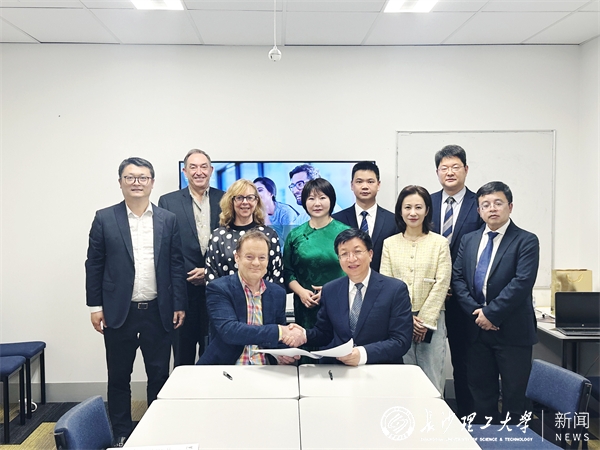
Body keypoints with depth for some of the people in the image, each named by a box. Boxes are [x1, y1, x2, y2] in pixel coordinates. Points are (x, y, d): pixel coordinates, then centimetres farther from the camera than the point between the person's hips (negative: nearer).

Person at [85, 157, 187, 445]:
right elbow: (94, 265, 1)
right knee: (119, 377, 10)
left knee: (159, 375, 9)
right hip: (118, 312, 0)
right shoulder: (105, 218, 1)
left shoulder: (168, 220, 4)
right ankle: (121, 435, 25)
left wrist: (179, 305, 0)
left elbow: (176, 265, 4)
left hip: (159, 312, 1)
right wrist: (95, 306, -2)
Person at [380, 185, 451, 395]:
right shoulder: (390, 244, 7)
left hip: (431, 321, -1)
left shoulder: (440, 243, 3)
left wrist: (424, 321, -7)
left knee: (432, 383, 0)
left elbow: (441, 284, -2)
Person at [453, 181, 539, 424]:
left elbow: (522, 283, -16)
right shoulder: (468, 240, 10)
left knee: (513, 396, 5)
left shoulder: (526, 241, -6)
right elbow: (457, 279, 5)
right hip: (477, 330, 5)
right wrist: (476, 312, -9)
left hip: (512, 332, -4)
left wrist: (491, 313, -16)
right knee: (481, 393, 14)